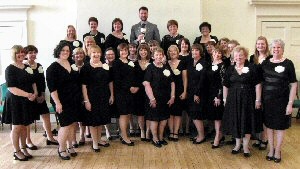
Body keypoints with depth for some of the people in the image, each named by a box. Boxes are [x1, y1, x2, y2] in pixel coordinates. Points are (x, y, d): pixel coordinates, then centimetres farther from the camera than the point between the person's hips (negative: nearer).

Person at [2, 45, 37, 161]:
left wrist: (35, 93, -2)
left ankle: (23, 149, 25)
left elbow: (33, 83, 17)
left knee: (24, 126, 13)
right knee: (16, 127, 2)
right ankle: (16, 152, 14)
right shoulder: (10, 69, -10)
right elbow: (12, 88, -17)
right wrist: (28, 95, -24)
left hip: (27, 102, 6)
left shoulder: (27, 68, 9)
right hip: (15, 102, -6)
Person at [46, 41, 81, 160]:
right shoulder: (53, 68, -7)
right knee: (66, 125, -6)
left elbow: (77, 81, 16)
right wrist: (57, 103, -19)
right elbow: (52, 87, -13)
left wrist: (79, 98, 12)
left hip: (74, 100, 5)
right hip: (62, 101, -5)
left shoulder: (72, 65, 9)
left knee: (72, 123, 10)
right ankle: (61, 149, 13)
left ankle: (70, 146, 25)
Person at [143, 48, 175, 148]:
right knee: (154, 119, 4)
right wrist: (152, 98, -18)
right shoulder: (150, 68, -8)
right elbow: (146, 84, -14)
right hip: (154, 98, -5)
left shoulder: (166, 68, 7)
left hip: (165, 98, 5)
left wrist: (172, 97, 3)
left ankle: (161, 137, 30)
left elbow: (172, 83, 10)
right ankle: (155, 138, 21)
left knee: (164, 118, 12)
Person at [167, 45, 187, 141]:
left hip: (179, 91, -1)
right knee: (170, 113, 2)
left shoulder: (182, 63, 3)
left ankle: (175, 133, 8)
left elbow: (185, 78, 3)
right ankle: (171, 132, 11)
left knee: (178, 113, 2)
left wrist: (185, 91, -4)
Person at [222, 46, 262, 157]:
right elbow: (225, 86, 10)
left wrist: (258, 100, -9)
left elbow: (257, 84, -6)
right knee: (235, 122, 9)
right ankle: (237, 144, 26)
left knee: (247, 122, 3)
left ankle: (245, 146, 18)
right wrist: (225, 99, 7)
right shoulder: (230, 69, 6)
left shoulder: (251, 68, -5)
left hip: (247, 99, -3)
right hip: (233, 99, 3)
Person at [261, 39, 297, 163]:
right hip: (267, 100, 3)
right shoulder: (265, 63, 3)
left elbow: (293, 84, -7)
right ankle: (271, 149, 29)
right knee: (269, 125, 12)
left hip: (282, 100, -3)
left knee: (280, 126, 9)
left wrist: (290, 103, -11)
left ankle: (277, 151, 27)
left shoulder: (288, 63, -6)